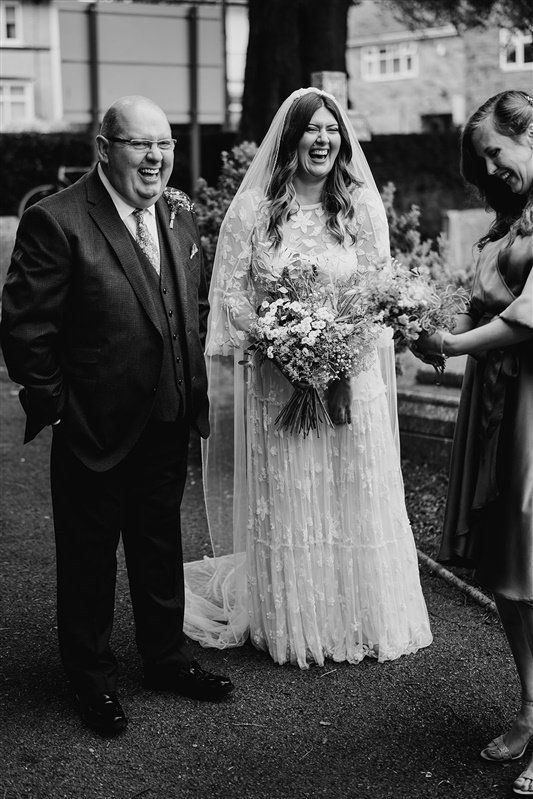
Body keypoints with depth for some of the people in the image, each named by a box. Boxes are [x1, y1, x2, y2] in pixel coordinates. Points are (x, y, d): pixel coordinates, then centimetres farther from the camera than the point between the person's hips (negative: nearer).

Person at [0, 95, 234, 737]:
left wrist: (192, 388, 8)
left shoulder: (178, 214, 4)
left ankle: (166, 658, 40)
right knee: (89, 557, 12)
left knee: (161, 546, 21)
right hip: (95, 430, -6)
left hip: (168, 425, 6)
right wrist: (52, 405, -12)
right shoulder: (55, 222, -18)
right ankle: (92, 679, 31)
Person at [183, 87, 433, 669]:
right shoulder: (252, 208, -1)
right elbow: (231, 295, -1)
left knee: (356, 499, 7)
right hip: (275, 383, -1)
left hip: (352, 378, 1)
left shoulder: (363, 206, 3)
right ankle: (290, 625, 20)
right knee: (284, 503, 5)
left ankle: (363, 619, 23)